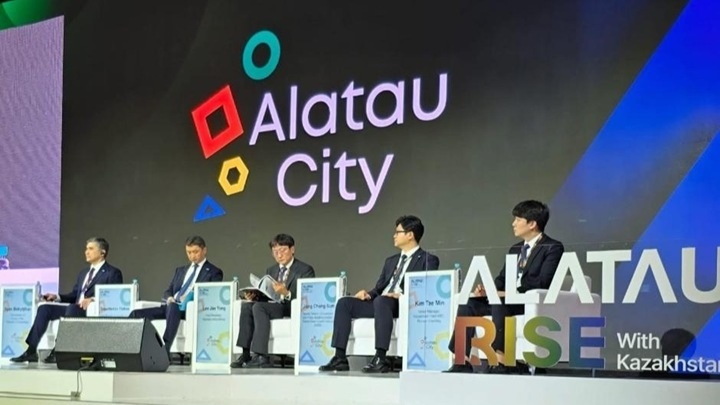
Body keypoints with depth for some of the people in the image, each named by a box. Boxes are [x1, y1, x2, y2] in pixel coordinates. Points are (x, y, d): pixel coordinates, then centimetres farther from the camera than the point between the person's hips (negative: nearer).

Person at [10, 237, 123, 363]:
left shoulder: (113, 273, 1)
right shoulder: (84, 273, 27)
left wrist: (93, 299, -24)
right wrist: (57, 297, 5)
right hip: (75, 310, 8)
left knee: (72, 308, -37)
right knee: (45, 308, -11)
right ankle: (32, 351, -18)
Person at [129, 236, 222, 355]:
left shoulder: (214, 272, 9)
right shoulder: (180, 270, 27)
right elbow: (168, 291, 22)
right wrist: (169, 298, -3)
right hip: (170, 307, 6)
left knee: (173, 308, -41)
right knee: (136, 314, -15)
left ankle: (164, 350, -50)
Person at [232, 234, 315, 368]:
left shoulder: (306, 270, 2)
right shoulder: (270, 271, 22)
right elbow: (264, 295, 19)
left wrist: (286, 293, -28)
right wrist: (254, 296, -5)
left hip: (293, 310, -6)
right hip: (272, 306, 6)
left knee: (259, 306, -31)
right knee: (246, 306, -23)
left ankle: (260, 357, -36)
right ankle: (246, 353, -26)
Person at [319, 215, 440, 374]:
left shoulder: (428, 260, 4)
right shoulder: (391, 261, 27)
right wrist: (367, 294, 0)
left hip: (405, 305, -7)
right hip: (380, 302, 7)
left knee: (381, 301, -39)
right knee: (344, 302, -14)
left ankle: (380, 359, -42)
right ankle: (340, 358, -20)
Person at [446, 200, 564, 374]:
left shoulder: (553, 247, -3)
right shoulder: (515, 249, 22)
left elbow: (543, 281, -16)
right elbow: (502, 279, 19)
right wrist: (487, 288, -4)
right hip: (509, 300, 8)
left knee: (499, 303, -36)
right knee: (469, 304, -13)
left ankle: (502, 361, -37)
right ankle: (463, 361, -19)